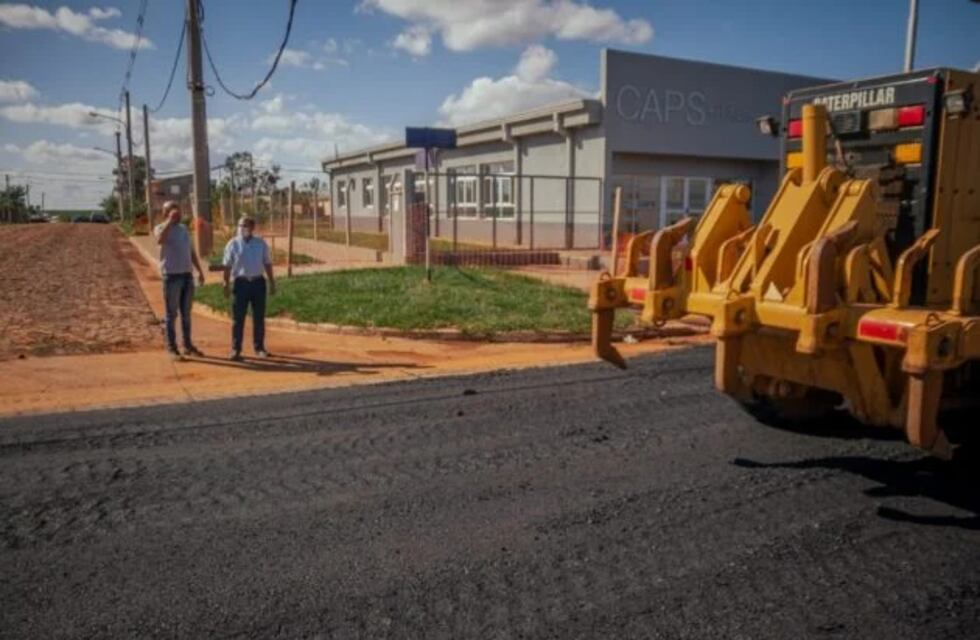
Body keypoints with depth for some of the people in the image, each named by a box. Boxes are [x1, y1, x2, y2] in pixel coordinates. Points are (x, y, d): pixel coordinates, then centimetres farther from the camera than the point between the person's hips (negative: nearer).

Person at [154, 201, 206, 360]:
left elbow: (191, 252, 20)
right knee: (172, 314, -2)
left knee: (186, 313, 12)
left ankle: (188, 345, 20)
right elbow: (160, 240, -30)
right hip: (172, 276, -6)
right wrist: (170, 221, -27)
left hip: (187, 275, 6)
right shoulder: (161, 228, -5)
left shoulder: (183, 228, 15)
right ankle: (171, 348, 4)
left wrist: (200, 271, 16)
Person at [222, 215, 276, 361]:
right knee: (238, 318, 2)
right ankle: (236, 349, 9)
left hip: (258, 282, 2)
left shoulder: (261, 243, 5)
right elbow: (227, 266, 0)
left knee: (259, 318, 8)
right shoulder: (233, 244, -1)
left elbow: (267, 264, 8)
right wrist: (227, 284, -4)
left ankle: (259, 347, 19)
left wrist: (272, 283, 7)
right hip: (240, 283, -2)